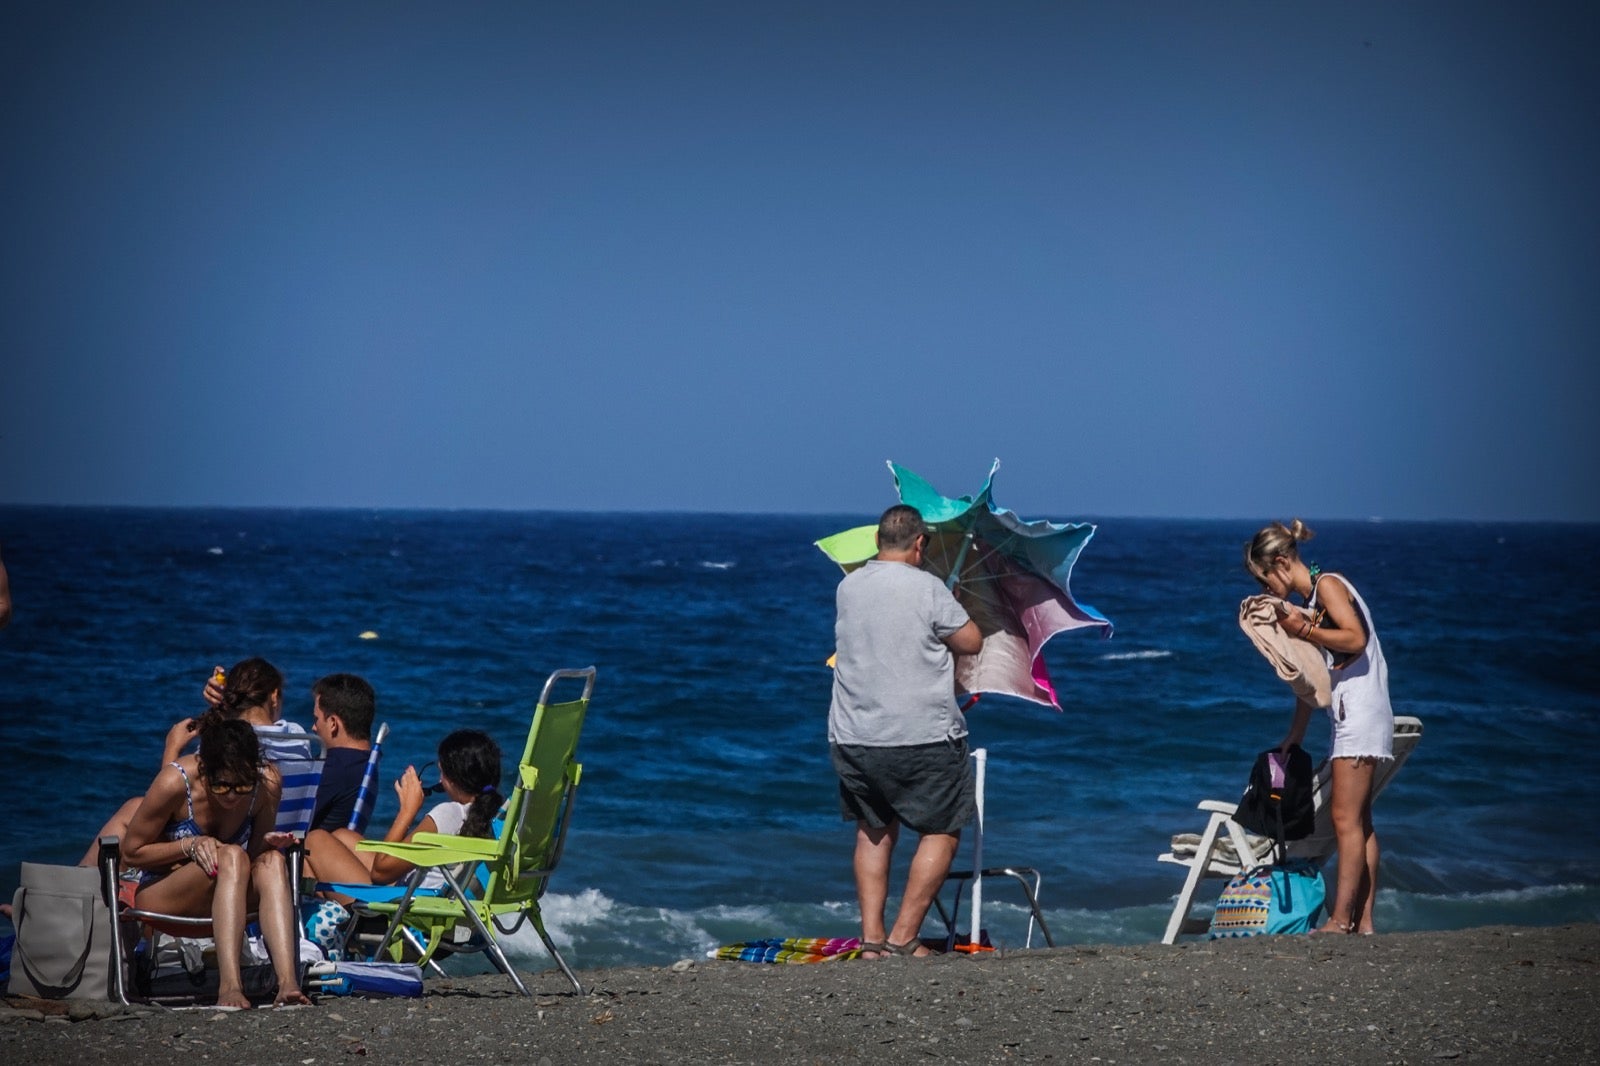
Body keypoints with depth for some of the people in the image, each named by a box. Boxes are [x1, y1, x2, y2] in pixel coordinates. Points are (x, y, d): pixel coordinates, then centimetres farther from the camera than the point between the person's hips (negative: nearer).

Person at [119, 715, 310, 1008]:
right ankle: (230, 985, -47)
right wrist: (190, 846, -23)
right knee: (231, 857, -33)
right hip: (159, 898, -4)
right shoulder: (175, 782, -22)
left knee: (272, 862, -29)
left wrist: (267, 843, -19)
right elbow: (131, 852, -10)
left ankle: (288, 982, -45)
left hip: (222, 899, 4)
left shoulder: (268, 783, -11)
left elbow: (254, 854, 4)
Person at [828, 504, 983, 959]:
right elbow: (971, 641, -2)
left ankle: (871, 937, 12)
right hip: (921, 740, -5)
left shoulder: (848, 587, 5)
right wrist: (949, 609, 16)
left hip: (852, 740, 5)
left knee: (873, 831, 20)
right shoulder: (927, 588, -11)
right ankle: (903, 938, 1)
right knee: (941, 831, 9)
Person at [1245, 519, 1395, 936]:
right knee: (1358, 820, 7)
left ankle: (1341, 919, -12)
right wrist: (1296, 732, 20)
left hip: (1360, 710, -10)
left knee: (1346, 817, -11)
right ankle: (1364, 921, 8)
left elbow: (1356, 639, -21)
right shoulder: (1305, 601, 18)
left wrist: (1304, 630, -19)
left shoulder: (1328, 585, -8)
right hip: (1349, 714, 10)